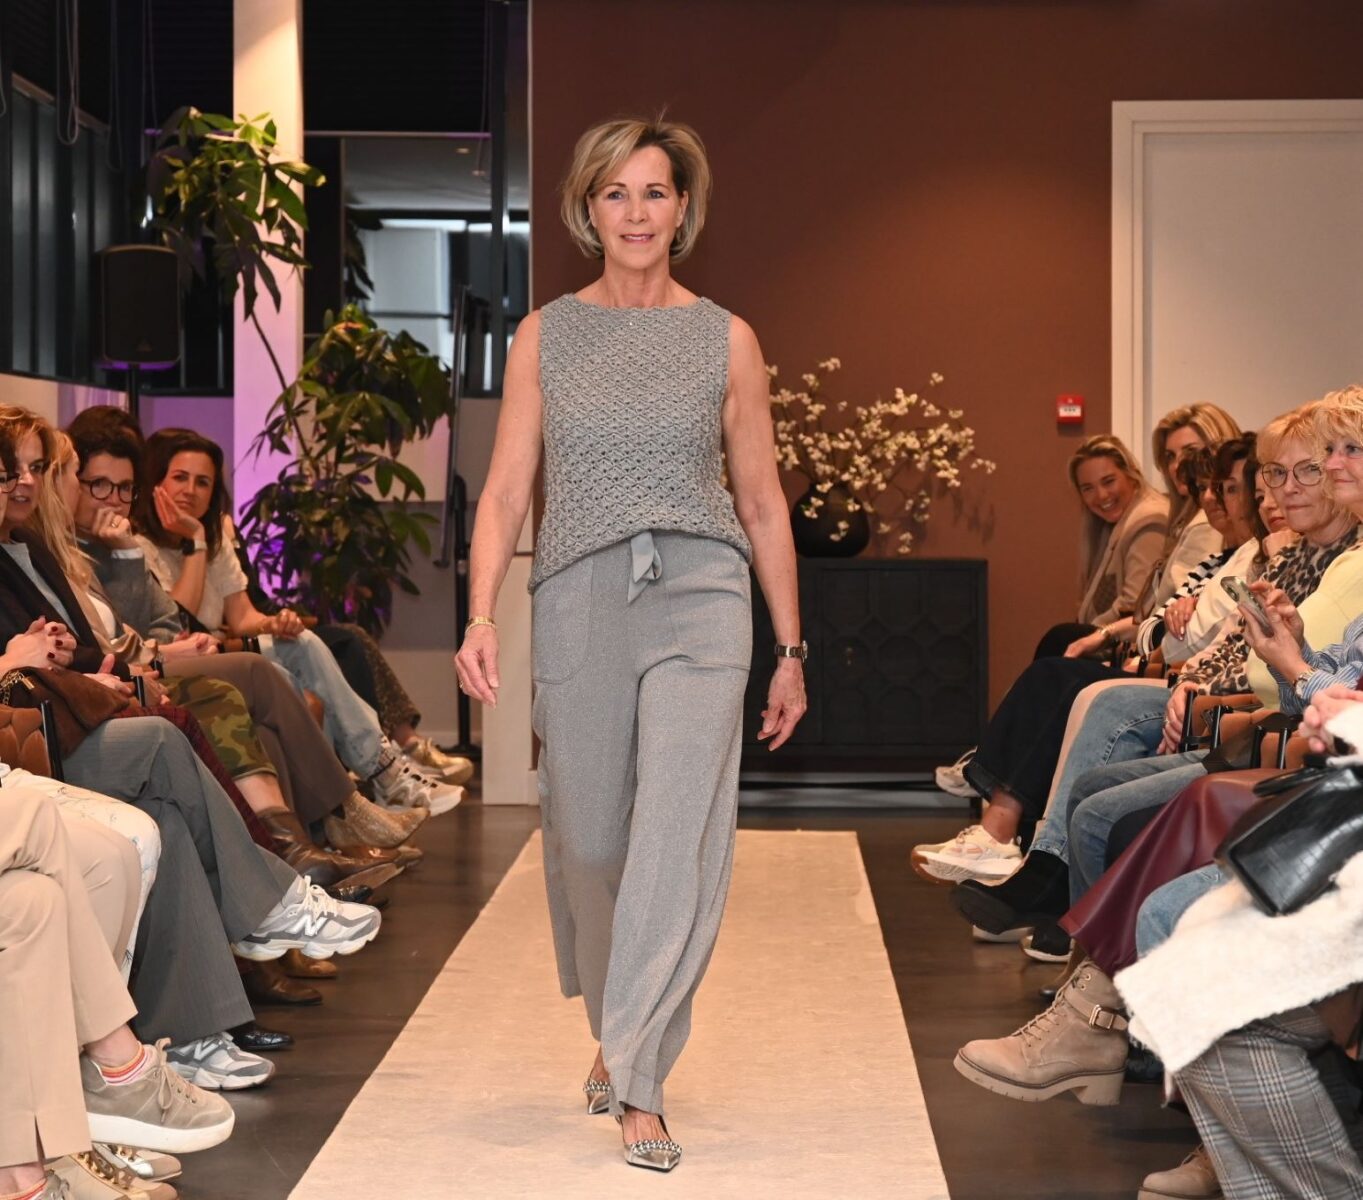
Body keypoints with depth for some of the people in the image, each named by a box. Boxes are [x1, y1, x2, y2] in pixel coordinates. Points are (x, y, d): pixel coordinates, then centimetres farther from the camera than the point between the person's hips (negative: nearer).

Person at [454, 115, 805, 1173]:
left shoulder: (726, 340, 6)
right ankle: (616, 1031, 34)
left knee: (676, 835, -13)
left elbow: (763, 503, 11)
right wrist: (481, 615, -10)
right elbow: (507, 492, 5)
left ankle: (640, 1084, -9)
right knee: (588, 839, 9)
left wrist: (791, 649, 11)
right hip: (579, 601, 2)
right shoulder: (546, 336, 8)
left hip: (699, 602, -1)